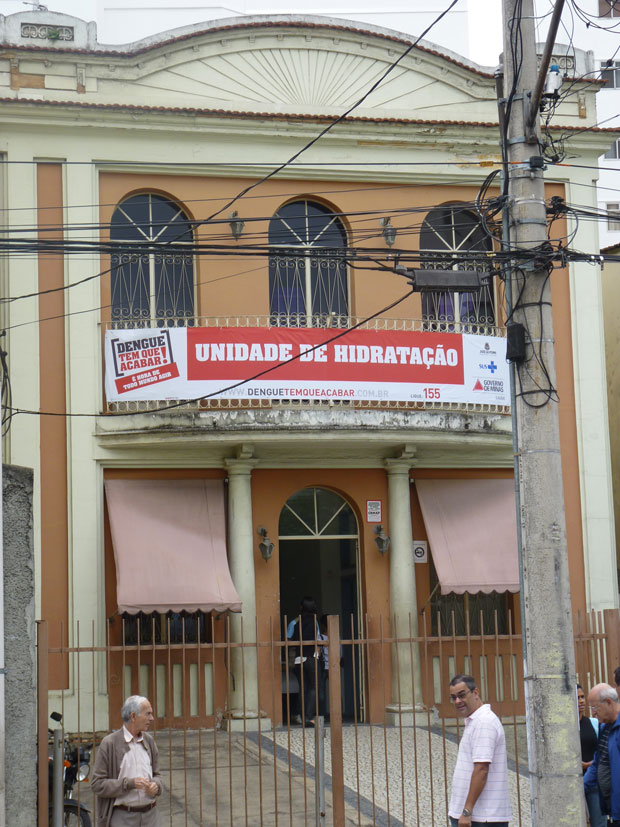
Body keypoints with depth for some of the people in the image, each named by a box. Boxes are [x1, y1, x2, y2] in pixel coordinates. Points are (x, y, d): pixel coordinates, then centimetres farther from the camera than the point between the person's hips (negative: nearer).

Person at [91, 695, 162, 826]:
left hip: (149, 815, 5)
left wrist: (155, 785, -6)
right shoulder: (109, 743, -7)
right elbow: (97, 784, -10)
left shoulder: (148, 740, 9)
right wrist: (129, 783, -20)